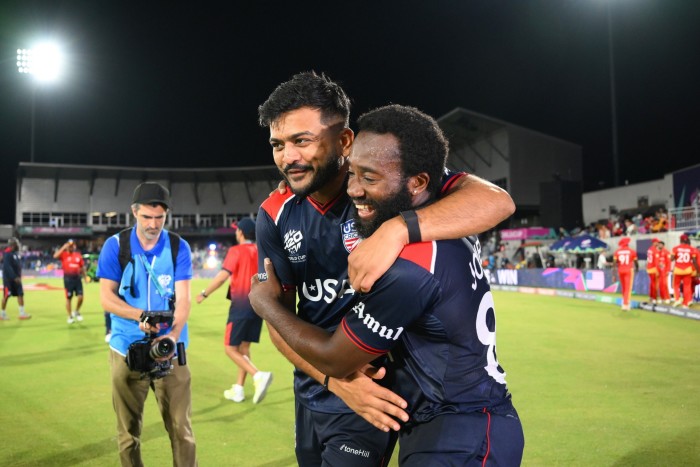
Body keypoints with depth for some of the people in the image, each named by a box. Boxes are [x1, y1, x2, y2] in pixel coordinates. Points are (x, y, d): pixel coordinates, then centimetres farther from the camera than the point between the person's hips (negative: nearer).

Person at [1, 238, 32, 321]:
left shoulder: (16, 253, 10)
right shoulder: (7, 254, -17)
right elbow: (7, 267, -23)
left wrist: (19, 276, 13)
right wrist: (14, 277, -24)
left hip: (16, 278, 8)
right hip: (9, 278, -8)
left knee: (20, 294, 4)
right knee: (6, 296, 2)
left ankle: (22, 313, 7)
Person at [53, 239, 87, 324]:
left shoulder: (78, 255, 10)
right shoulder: (64, 254, 0)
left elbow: (82, 267, 16)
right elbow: (55, 256, -22)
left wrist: (85, 277, 11)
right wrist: (64, 247, -19)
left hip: (77, 278, 3)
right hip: (68, 278, -3)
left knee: (80, 297, -4)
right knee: (68, 298, 4)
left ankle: (76, 312, 21)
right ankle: (70, 317, 14)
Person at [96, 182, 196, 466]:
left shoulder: (179, 247, -1)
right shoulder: (115, 245, -2)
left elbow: (183, 299, -8)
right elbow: (106, 297, -5)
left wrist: (173, 335, -26)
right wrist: (140, 315, -22)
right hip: (126, 348, 0)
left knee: (181, 428, -1)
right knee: (128, 429, 11)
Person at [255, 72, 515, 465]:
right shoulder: (275, 215, -5)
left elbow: (497, 201, -32)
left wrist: (397, 229, -47)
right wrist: (334, 378, -23)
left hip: (371, 395, -5)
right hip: (310, 395, 6)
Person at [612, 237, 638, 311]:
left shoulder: (617, 252, 1)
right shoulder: (632, 251, -4)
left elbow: (614, 264, -5)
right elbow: (635, 262, 5)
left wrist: (613, 275, -4)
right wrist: (637, 269, 27)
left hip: (620, 271, 3)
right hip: (629, 270, -3)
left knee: (623, 288, 18)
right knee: (628, 288, -4)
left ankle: (625, 302, 27)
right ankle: (625, 305, -14)